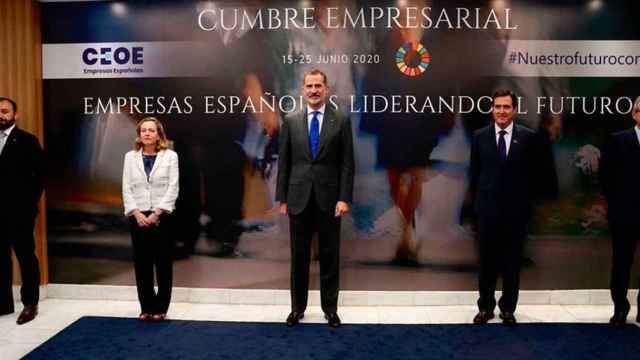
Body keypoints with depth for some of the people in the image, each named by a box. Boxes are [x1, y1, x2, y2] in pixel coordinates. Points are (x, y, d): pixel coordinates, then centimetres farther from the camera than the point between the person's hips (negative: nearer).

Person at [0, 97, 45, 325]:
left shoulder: (27, 140, -3)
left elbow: (40, 173, -6)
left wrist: (31, 201, -9)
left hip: (19, 210, -5)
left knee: (26, 257, 1)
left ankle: (30, 304, 10)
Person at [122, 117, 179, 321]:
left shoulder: (170, 156, 1)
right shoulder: (130, 157, 9)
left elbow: (173, 188, -6)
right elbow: (126, 188, 3)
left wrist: (156, 213, -14)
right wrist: (137, 213, -10)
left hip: (162, 216, -2)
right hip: (138, 217, 2)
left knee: (163, 263, 2)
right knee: (142, 263, 6)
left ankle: (161, 308, 12)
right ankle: (146, 308, 17)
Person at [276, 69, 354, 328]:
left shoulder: (341, 121, 1)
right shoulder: (290, 121, 5)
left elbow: (347, 163, -1)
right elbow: (283, 162, 5)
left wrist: (344, 198, -9)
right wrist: (282, 198, 1)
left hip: (328, 198, -1)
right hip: (298, 198, 1)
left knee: (330, 256, 7)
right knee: (299, 256, 9)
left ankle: (330, 308, 21)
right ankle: (297, 307, 23)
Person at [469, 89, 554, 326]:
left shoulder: (529, 137, -1)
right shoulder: (480, 136, 3)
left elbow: (538, 173, 5)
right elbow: (474, 172, 8)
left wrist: (527, 199, 2)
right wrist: (478, 200, 5)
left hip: (516, 210, -1)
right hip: (487, 209, 1)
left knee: (512, 263, 8)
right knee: (487, 262, 8)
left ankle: (508, 309, 21)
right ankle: (485, 307, 21)